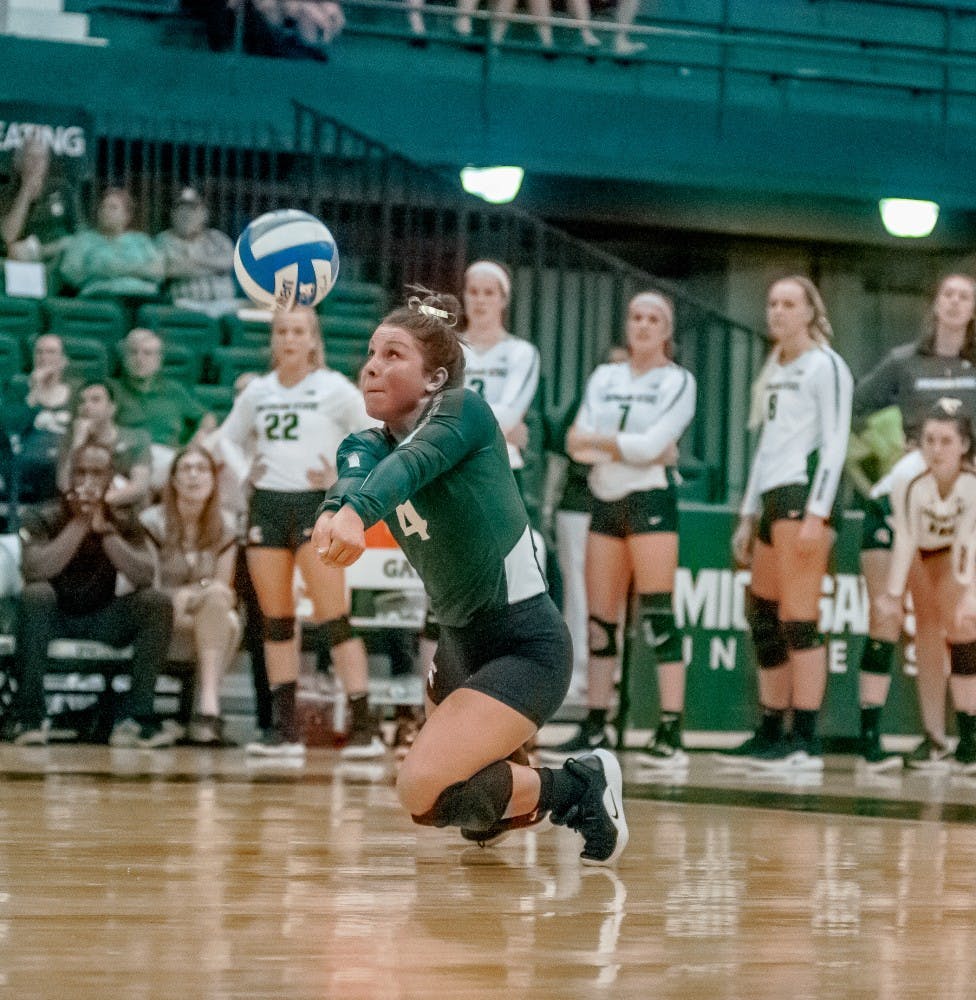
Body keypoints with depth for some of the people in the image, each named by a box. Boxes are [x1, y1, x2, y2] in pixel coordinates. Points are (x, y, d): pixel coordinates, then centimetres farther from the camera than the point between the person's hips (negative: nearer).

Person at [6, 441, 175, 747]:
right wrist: (79, 524, -28)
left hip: (103, 620, 3)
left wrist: (103, 528, -26)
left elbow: (144, 577, -18)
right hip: (54, 618, -3)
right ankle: (29, 716, -31)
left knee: (157, 603, -22)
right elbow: (35, 571, -27)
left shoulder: (123, 524, 0)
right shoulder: (43, 518, -8)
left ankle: (138, 717, -23)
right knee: (36, 594, -35)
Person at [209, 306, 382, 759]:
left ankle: (364, 725, -11)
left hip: (316, 505, -5)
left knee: (333, 617, -11)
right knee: (276, 620, 5)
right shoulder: (257, 393, 11)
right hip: (267, 505, 5)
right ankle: (284, 728, 10)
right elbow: (225, 439, 23)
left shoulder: (334, 389, -2)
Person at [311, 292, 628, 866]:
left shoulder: (464, 410, -13)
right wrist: (334, 512, -48)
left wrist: (356, 513, -57)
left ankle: (579, 787, -6)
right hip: (460, 643, 9)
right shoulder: (369, 445, 3)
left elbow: (414, 461, -35)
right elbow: (355, 478, -22)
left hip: (526, 647, -8)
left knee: (425, 788, -24)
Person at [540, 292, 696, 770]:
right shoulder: (604, 378, 14)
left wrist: (599, 440, -7)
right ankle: (594, 727, 13)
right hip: (604, 502, 5)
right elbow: (577, 442, 2)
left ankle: (671, 736, -14)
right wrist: (626, 446, -11)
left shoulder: (677, 381, 0)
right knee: (599, 619, 6)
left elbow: (652, 445, -12)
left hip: (650, 501, -5)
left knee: (658, 616, -11)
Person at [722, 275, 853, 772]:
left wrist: (816, 515, -18)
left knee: (798, 620, -11)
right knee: (763, 619, 8)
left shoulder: (825, 366, -5)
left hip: (805, 498, -9)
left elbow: (835, 443, -11)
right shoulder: (773, 370, 20)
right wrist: (748, 515, 21)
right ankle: (771, 734, 14)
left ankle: (806, 742, -11)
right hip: (772, 498, 9)